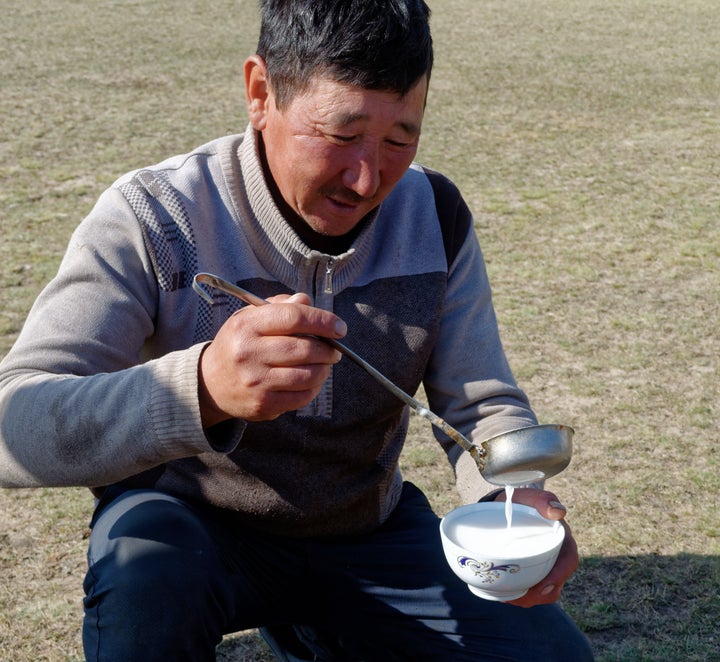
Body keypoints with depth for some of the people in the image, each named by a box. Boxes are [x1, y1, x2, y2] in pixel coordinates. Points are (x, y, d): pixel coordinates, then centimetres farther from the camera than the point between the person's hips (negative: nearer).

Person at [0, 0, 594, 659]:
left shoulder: (435, 216, -10)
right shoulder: (153, 218, -23)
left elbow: (484, 403, -5)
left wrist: (516, 497, -31)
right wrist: (201, 388, -55)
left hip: (363, 530, 5)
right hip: (192, 519, -4)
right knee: (148, 574, -38)